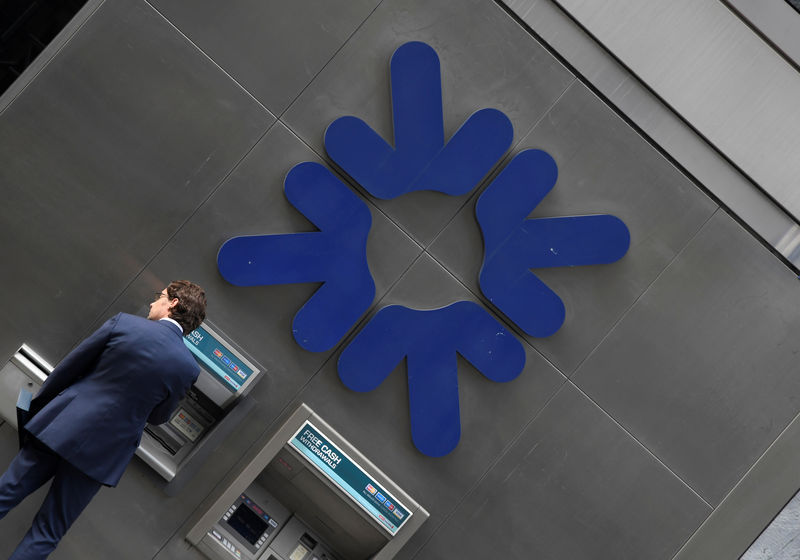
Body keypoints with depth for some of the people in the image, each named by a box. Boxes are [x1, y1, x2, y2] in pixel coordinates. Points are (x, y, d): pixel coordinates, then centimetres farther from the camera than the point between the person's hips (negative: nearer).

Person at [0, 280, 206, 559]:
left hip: (58, 428, 0)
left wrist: (38, 405, 16)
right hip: (101, 452, 1)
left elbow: (68, 368, 0)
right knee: (46, 534, 12)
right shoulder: (188, 367, -4)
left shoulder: (123, 323, -8)